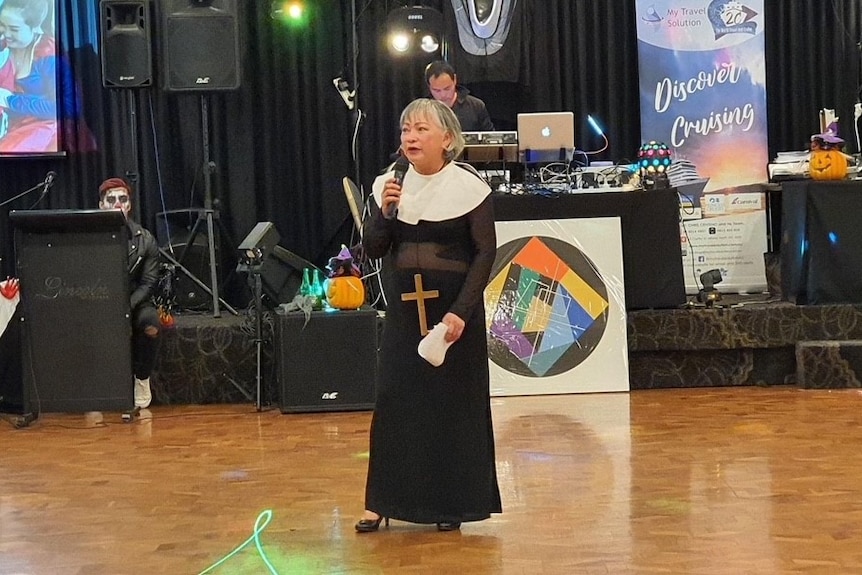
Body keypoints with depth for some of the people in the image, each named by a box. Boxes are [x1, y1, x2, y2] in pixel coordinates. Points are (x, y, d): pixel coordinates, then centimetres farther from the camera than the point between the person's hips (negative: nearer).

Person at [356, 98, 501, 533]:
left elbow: (485, 252, -9)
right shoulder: (388, 185, 3)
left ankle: (452, 502, 15)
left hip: (453, 307, -3)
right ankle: (382, 500, 12)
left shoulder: (468, 186, -8)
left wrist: (460, 312, -17)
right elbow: (373, 250, 4)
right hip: (404, 306, 3)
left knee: (454, 403, 3)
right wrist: (384, 212, -16)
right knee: (393, 400, 3)